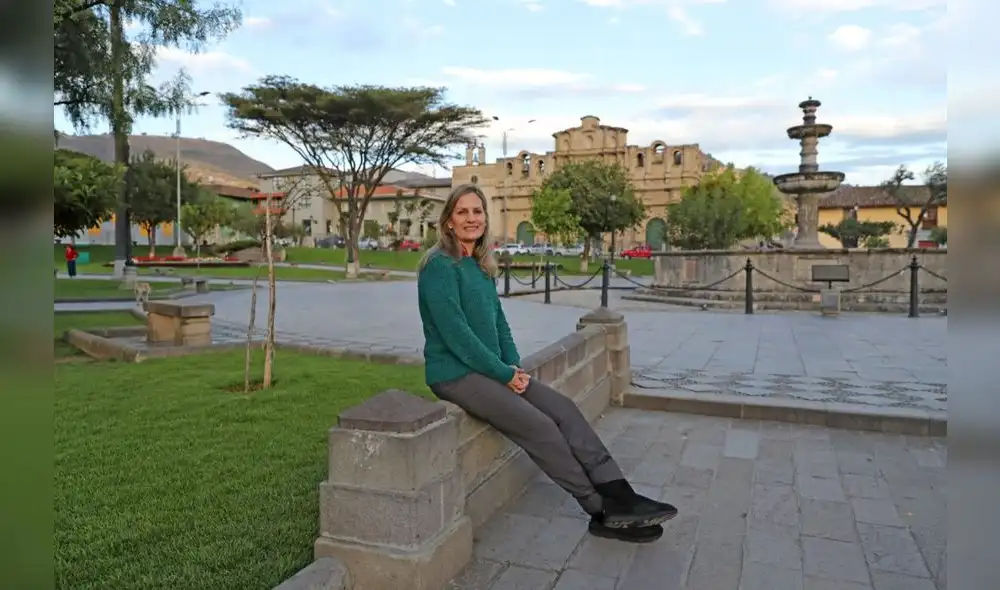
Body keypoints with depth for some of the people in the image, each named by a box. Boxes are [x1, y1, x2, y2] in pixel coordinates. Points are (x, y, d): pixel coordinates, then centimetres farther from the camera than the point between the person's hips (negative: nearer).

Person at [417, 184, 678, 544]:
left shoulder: (481, 267, 13)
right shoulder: (440, 266, -13)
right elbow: (455, 332, -19)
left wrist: (514, 366, -1)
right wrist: (504, 373, -15)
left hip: (490, 368, 8)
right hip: (455, 375, -8)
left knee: (563, 408, -8)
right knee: (538, 426, -18)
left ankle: (620, 495, -10)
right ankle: (603, 512, -5)